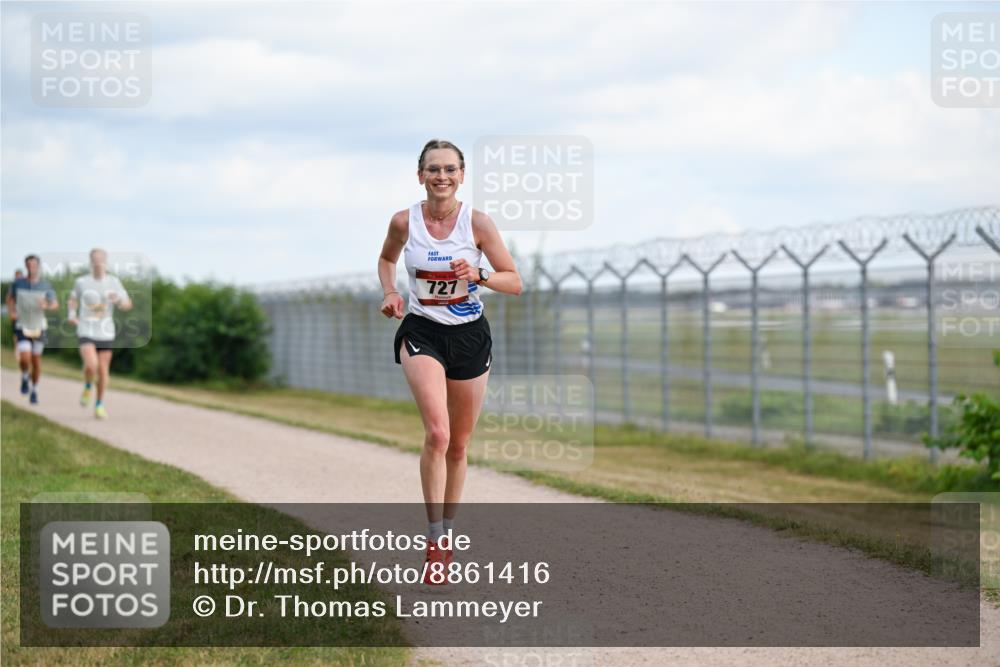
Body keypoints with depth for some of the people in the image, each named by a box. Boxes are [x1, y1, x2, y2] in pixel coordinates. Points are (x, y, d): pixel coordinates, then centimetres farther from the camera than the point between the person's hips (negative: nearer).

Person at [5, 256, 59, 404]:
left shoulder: (45, 286, -11)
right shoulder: (18, 283, -10)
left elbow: (55, 305, -3)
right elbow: (10, 297, 10)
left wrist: (46, 306, -26)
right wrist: (11, 312, -6)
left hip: (38, 328, 1)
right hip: (22, 327, -1)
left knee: (36, 361, 11)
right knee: (25, 359, -18)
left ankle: (34, 390, 31)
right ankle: (25, 377, 16)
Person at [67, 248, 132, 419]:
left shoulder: (114, 282, 0)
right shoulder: (81, 282, 0)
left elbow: (127, 305, 1)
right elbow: (73, 299, 18)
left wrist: (119, 300, -21)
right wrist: (72, 314, 0)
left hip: (106, 333, 2)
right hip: (86, 333, -2)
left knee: (103, 370, 5)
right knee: (91, 365, -21)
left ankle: (99, 405, 22)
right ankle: (87, 387, 12)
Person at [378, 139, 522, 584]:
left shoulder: (477, 223, -9)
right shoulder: (403, 222, -6)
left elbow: (515, 283, -4)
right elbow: (386, 259, 16)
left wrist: (480, 275, -22)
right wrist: (390, 292, -3)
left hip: (470, 336, 1)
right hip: (422, 333, -1)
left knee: (457, 446, 11)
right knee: (436, 434, -23)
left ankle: (447, 533, 31)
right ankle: (434, 541, -16)